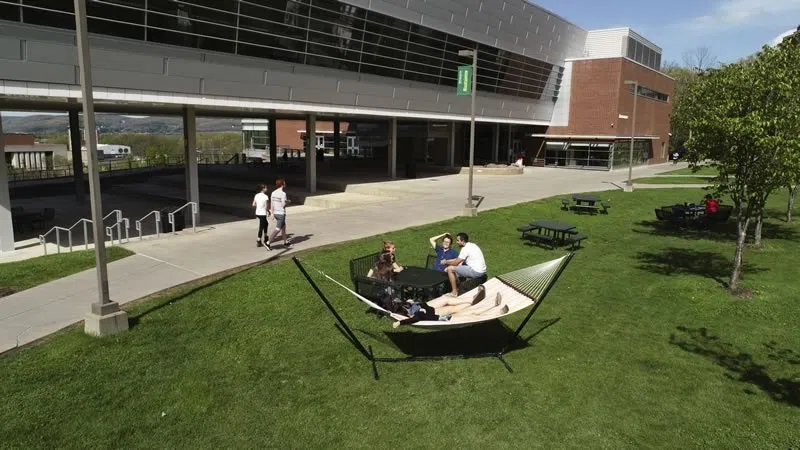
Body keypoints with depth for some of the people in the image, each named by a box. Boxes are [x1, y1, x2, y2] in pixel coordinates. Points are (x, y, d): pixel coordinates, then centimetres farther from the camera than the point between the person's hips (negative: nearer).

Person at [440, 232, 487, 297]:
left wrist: (446, 262, 8)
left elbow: (456, 263, -10)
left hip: (476, 272, -10)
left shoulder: (465, 248, -15)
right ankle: (457, 287, 30)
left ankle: (454, 292, 1)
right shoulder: (472, 245, 14)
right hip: (481, 270, 10)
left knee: (450, 269, -6)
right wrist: (448, 261, 19)